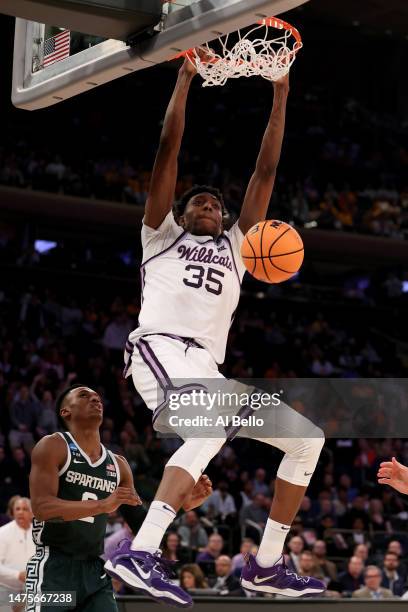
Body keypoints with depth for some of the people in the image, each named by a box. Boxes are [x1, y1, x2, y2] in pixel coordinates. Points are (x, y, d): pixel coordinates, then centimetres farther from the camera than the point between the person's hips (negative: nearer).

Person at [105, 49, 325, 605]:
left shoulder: (234, 247, 31)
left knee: (308, 439, 3)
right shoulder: (162, 234, 20)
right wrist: (186, 77, 11)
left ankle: (266, 566, 7)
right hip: (160, 347, -7)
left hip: (208, 367, 7)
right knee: (214, 427, -36)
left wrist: (280, 100, 22)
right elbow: (168, 149, 11)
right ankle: (137, 554, -48)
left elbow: (266, 172, 26)